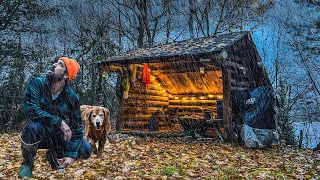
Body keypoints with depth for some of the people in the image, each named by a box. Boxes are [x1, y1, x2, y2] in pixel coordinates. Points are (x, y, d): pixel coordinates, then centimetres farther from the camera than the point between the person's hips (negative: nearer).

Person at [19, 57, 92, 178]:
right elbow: (31, 110, -29)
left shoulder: (71, 97, -12)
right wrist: (59, 122, -32)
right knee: (33, 127, -37)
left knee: (86, 151, -13)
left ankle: (54, 155, 17)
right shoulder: (37, 84, -16)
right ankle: (27, 164, -6)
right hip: (39, 135, -2)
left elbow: (76, 127, -10)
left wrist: (71, 154, -17)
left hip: (58, 136, 3)